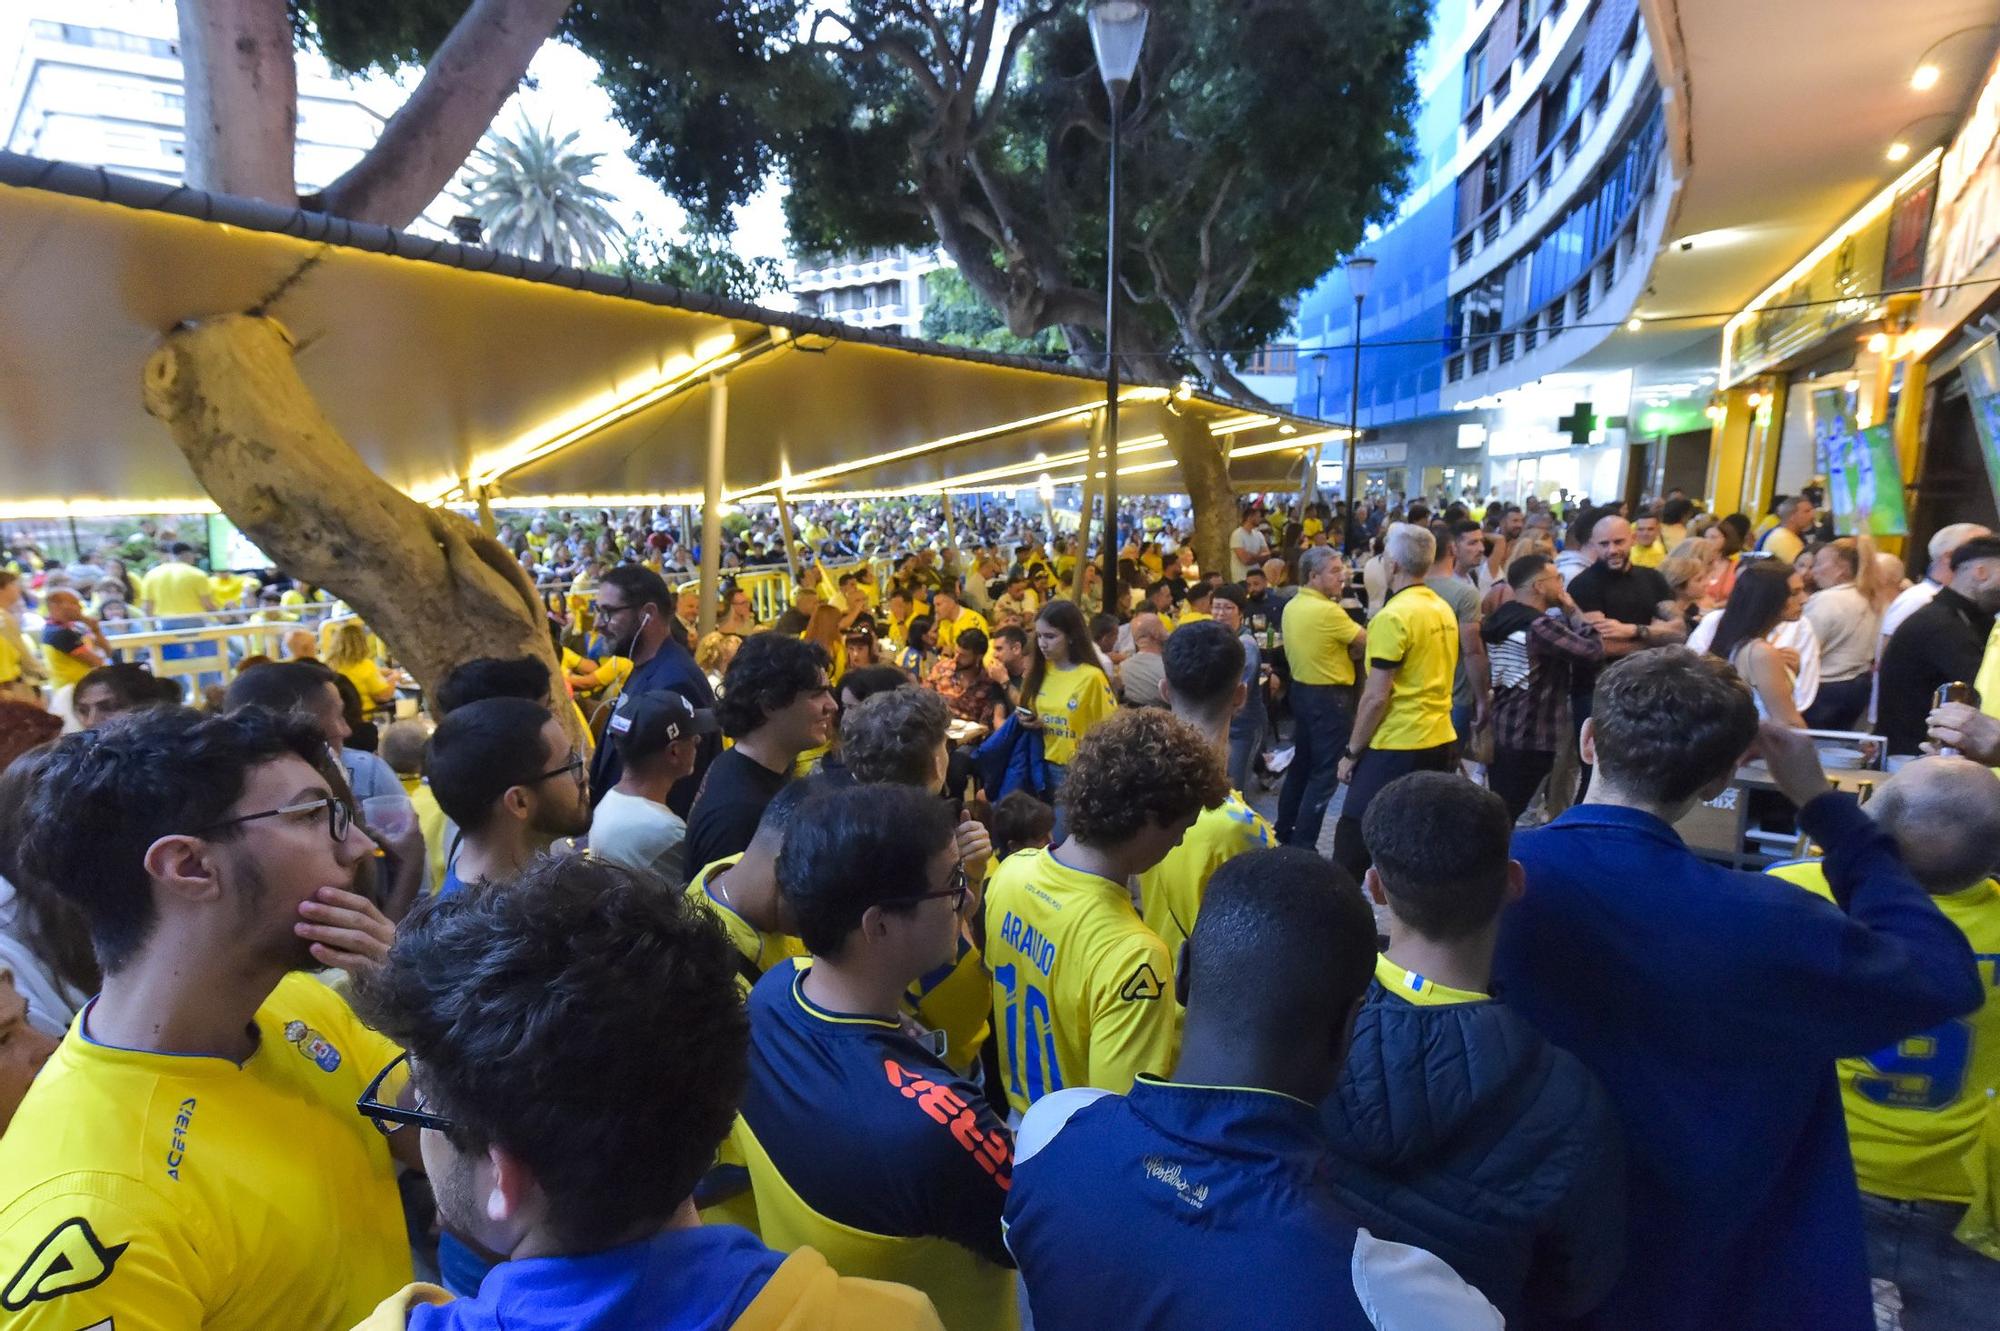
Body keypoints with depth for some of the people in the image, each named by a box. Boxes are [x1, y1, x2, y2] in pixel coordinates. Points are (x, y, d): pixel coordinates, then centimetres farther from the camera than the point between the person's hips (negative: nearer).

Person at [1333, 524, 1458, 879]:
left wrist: (1351, 752, -8)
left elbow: (1376, 698, -16)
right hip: (1441, 741, 8)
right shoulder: (1444, 610, 10)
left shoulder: (1392, 616, -15)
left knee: (1353, 837, 1)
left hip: (1398, 746, -8)